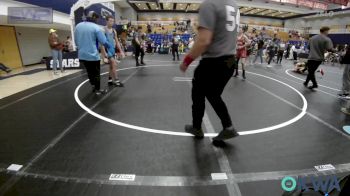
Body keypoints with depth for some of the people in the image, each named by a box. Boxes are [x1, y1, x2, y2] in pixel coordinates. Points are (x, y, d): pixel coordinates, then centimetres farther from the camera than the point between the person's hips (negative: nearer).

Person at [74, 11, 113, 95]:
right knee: (96, 73, 9)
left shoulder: (78, 26, 6)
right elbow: (104, 41, -13)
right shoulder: (96, 27, -13)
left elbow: (76, 41, 13)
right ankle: (98, 90, 20)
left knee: (89, 72, 21)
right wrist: (110, 47, 5)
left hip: (82, 55, 6)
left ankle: (94, 86, 33)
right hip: (93, 55, -6)